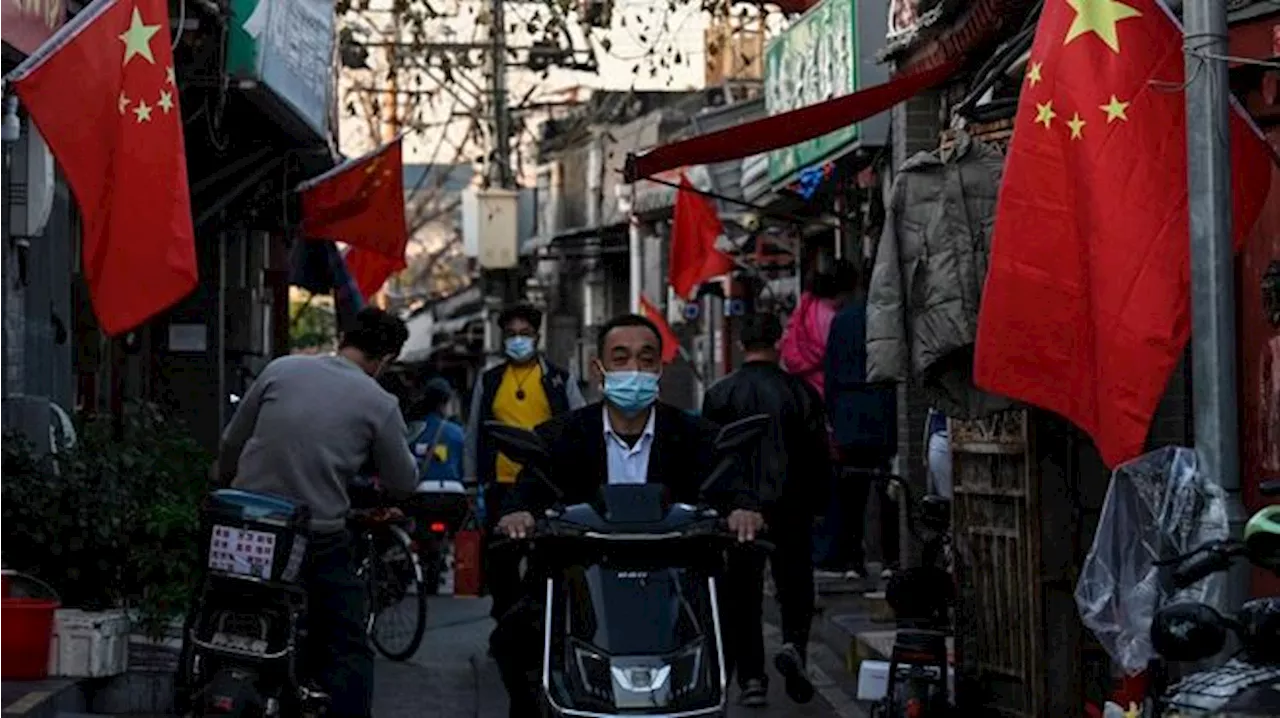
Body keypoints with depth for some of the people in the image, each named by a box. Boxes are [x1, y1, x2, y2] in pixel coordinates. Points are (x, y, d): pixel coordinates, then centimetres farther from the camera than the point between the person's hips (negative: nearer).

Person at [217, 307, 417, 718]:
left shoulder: (281, 369, 3)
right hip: (319, 540, -4)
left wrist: (229, 482, 29)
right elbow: (404, 483, 4)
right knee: (348, 653, 4)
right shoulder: (379, 404, -5)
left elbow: (231, 442, 11)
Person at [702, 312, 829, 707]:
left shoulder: (718, 394, -3)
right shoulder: (800, 393, -3)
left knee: (742, 594, 7)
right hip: (790, 509, 0)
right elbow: (820, 458, -1)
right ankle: (793, 645, -13)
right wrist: (807, 497, 14)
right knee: (795, 583, 12)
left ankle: (750, 677, 5)